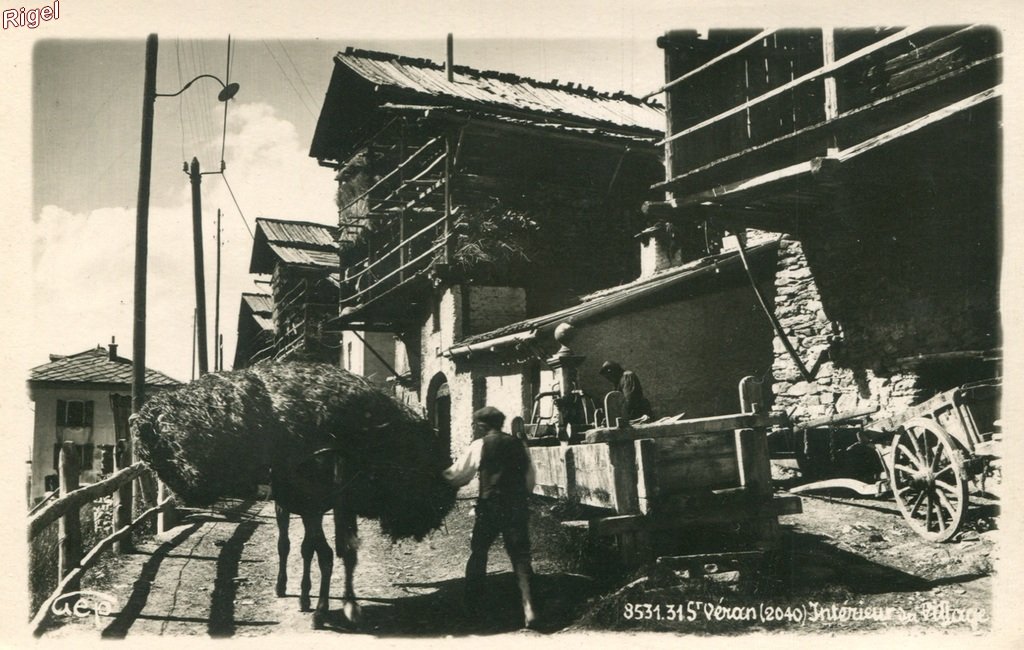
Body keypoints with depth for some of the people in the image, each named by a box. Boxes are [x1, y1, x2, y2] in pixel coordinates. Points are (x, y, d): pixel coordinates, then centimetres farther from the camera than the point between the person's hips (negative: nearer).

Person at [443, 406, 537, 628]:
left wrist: (443, 477, 22)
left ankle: (471, 604, 22)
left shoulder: (480, 445, -1)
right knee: (520, 554, 3)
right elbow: (530, 479, 15)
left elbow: (458, 474, 3)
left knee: (478, 551, 14)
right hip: (518, 505, 3)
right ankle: (527, 605, -13)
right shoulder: (518, 445, 12)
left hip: (490, 505, -3)